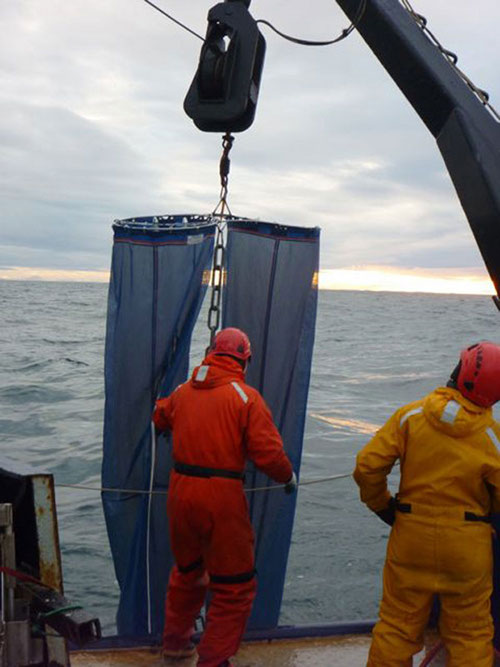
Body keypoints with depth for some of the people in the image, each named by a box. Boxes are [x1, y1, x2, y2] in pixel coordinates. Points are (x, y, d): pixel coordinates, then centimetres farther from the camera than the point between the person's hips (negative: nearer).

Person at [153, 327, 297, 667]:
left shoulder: (183, 390, 6)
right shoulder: (246, 396, -10)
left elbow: (160, 417, 26)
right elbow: (268, 451, -15)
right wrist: (289, 477, 4)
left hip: (180, 492, 6)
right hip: (221, 497, -6)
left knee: (187, 569, 27)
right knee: (234, 586, 10)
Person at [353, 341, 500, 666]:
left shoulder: (411, 415, -11)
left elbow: (367, 466, -12)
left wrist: (382, 505, 4)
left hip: (410, 537, 1)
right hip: (467, 545, -1)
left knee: (396, 627, 16)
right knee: (470, 635, 16)